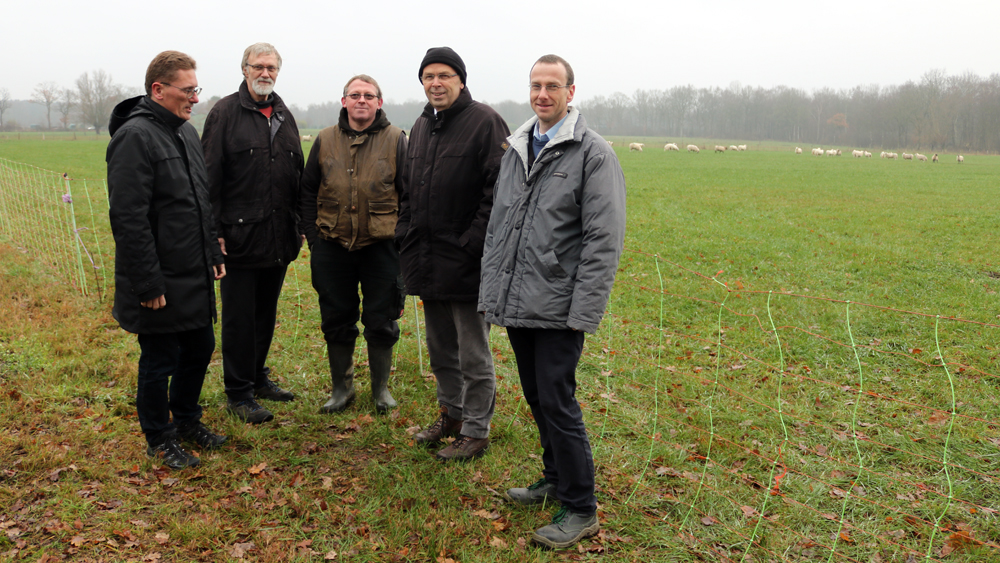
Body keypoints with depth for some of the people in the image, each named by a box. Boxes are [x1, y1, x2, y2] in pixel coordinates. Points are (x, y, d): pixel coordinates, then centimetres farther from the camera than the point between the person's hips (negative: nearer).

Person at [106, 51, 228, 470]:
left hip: (195, 276, 9)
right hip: (161, 283, -8)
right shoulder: (135, 137, -17)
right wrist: (148, 284, -21)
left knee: (200, 348, 19)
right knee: (160, 361, 6)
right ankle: (159, 439, 25)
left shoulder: (187, 131, 11)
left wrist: (214, 254, 15)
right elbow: (128, 219, -21)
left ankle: (186, 419, 39)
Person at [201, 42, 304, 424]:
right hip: (240, 234, -6)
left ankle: (257, 378, 30)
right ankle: (238, 393, 11)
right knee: (239, 317, 1)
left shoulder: (284, 116, 14)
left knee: (266, 313, 16)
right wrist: (214, 231, -13)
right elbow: (210, 178, -8)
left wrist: (299, 224, 14)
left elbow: (298, 174, 18)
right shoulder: (225, 113, -4)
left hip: (279, 237, 6)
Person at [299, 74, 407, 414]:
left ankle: (381, 388, 24)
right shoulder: (325, 140, 8)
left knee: (381, 322, 6)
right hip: (332, 246, 2)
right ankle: (341, 388, 26)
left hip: (380, 246, -2)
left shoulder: (395, 140, 2)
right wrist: (313, 237, 4)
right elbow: (308, 192, 11)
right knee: (336, 321, 10)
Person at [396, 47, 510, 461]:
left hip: (464, 263, -8)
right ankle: (451, 415, 36)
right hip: (427, 262, 8)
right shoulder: (421, 126, 15)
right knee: (440, 348, 19)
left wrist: (471, 245, -20)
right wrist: (405, 235, 11)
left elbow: (498, 191, -16)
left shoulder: (484, 122, -10)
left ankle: (476, 431, 17)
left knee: (473, 355, 4)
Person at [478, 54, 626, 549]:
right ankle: (556, 478, 36)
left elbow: (604, 240, -12)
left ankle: (580, 509, 10)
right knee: (536, 398, 17)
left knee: (557, 403, -4)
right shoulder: (515, 150, 14)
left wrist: (582, 313, -17)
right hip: (515, 304, 7)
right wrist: (490, 291, 12)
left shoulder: (593, 153, -7)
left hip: (557, 308, -7)